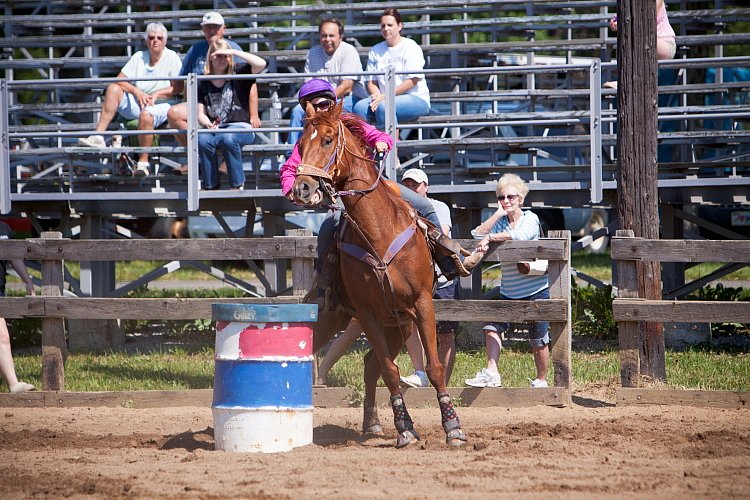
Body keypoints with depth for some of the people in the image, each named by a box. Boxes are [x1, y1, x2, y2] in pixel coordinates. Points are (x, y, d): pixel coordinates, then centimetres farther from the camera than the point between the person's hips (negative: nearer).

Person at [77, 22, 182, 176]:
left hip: (161, 105, -5)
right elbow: (120, 80, 4)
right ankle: (98, 137, -29)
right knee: (113, 88, -18)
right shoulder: (139, 57, 12)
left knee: (146, 114, -39)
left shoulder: (172, 58, 1)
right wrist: (137, 92, -13)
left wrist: (156, 95, -18)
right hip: (136, 104, 5)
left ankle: (143, 162, -33)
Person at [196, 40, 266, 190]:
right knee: (203, 140, -32)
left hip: (240, 127, -2)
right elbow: (201, 114, 9)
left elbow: (261, 64, -12)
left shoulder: (238, 76, 5)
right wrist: (208, 124, -15)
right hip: (215, 128, 2)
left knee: (228, 138, -37)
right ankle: (210, 185, -18)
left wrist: (233, 52, -11)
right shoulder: (203, 83, 12)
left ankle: (237, 184, -22)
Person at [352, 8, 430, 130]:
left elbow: (412, 81, -10)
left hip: (415, 98, -5)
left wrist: (385, 97, -16)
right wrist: (377, 96, -12)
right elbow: (371, 82, 12)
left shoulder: (411, 47, -1)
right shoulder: (375, 51, 16)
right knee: (360, 107, -23)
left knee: (383, 107, -35)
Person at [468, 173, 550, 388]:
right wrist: (498, 214, -10)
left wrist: (490, 238, -29)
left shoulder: (530, 219, -4)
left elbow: (520, 235, -27)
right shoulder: (499, 222, 9)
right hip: (509, 292, 4)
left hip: (535, 288, -4)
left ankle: (541, 379, 17)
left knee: (538, 340, 2)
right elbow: (477, 234, -8)